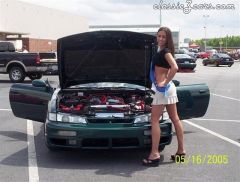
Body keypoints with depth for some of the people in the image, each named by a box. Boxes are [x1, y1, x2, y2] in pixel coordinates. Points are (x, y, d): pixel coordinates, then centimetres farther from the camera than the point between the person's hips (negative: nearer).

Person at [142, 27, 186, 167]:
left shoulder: (165, 51, -13)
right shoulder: (162, 51, 14)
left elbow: (175, 68, -29)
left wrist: (164, 83, -23)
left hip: (163, 88, -10)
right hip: (168, 88, 10)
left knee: (154, 120, -6)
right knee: (175, 119, 11)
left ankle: (155, 154, -6)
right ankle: (181, 151, 18)